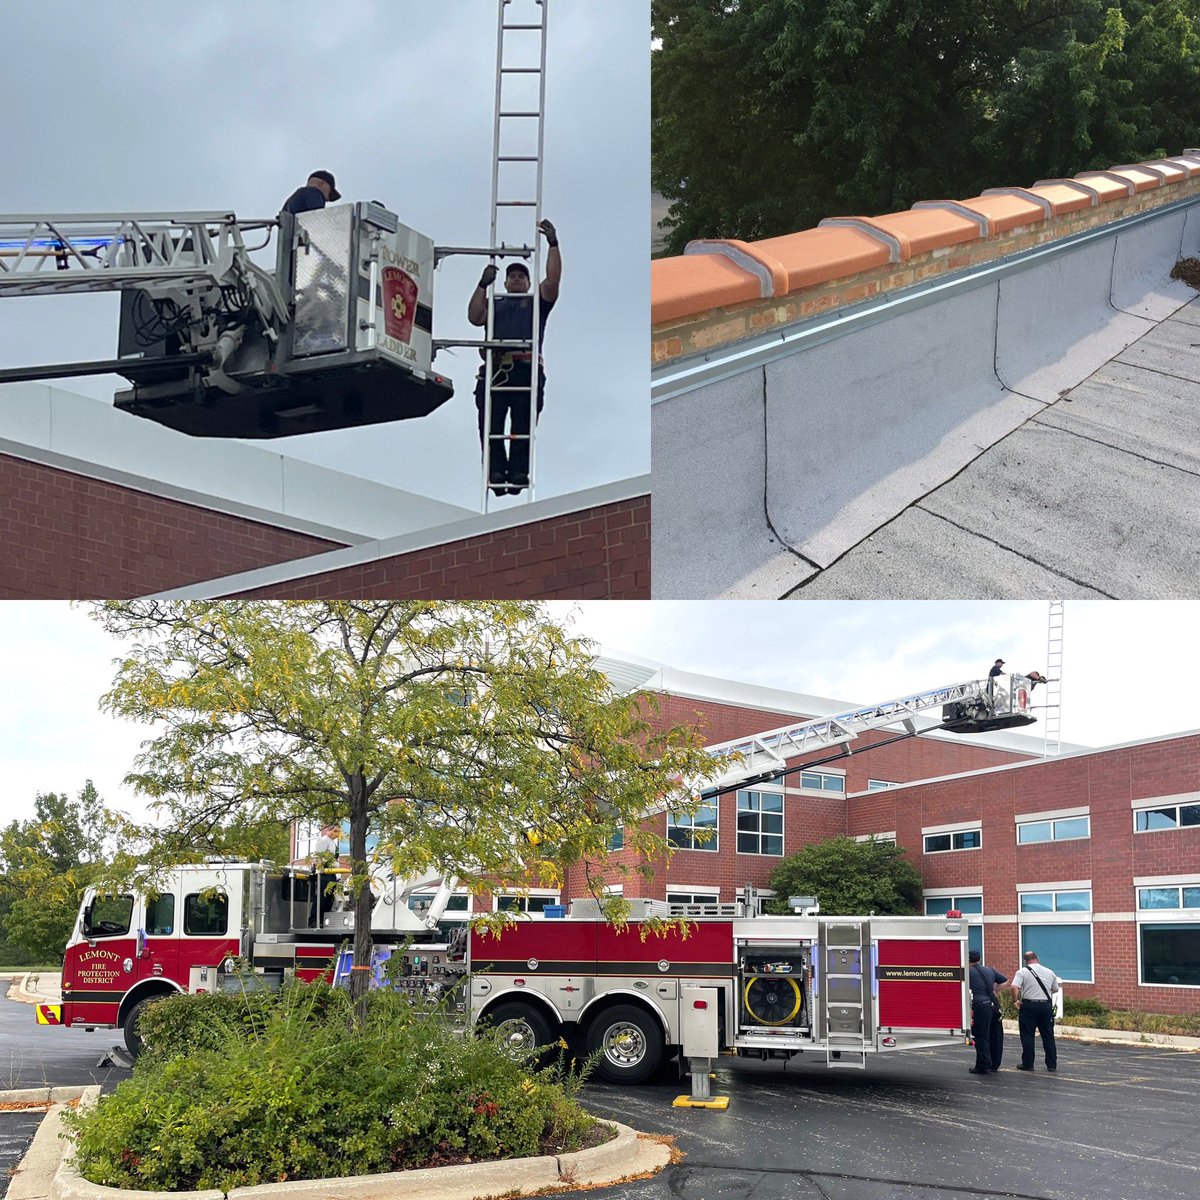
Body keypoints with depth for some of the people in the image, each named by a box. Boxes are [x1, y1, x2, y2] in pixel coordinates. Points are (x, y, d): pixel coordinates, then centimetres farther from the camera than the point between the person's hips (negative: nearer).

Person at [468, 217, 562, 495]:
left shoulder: (537, 302, 26)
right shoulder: (494, 304, 30)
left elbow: (553, 279, 10)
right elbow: (474, 317, 11)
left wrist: (553, 244, 4)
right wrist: (483, 284, 5)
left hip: (527, 369, -1)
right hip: (495, 370, 1)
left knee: (523, 426, -7)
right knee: (490, 425, -9)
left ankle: (519, 472, -8)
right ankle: (496, 473, -8)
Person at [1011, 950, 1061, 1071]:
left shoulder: (1022, 972, -5)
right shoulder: (1049, 972, 7)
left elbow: (1014, 987, -18)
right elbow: (1055, 989, 15)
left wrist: (1017, 1000, -4)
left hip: (1029, 1005, -3)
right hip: (1046, 1005, 3)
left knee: (1027, 1036, 4)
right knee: (1048, 1036, 10)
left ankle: (1027, 1064, 6)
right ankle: (1052, 1064, 13)